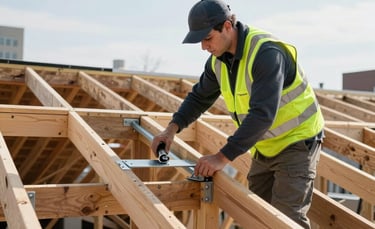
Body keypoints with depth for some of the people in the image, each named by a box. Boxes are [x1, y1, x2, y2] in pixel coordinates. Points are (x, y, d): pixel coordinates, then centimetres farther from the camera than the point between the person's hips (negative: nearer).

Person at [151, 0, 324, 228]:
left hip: (297, 140, -8)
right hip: (266, 146, 8)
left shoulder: (266, 52, -28)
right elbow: (199, 97, 11)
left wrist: (223, 157, -35)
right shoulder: (219, 59, -2)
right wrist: (172, 128, -5)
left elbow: (262, 114, -35)